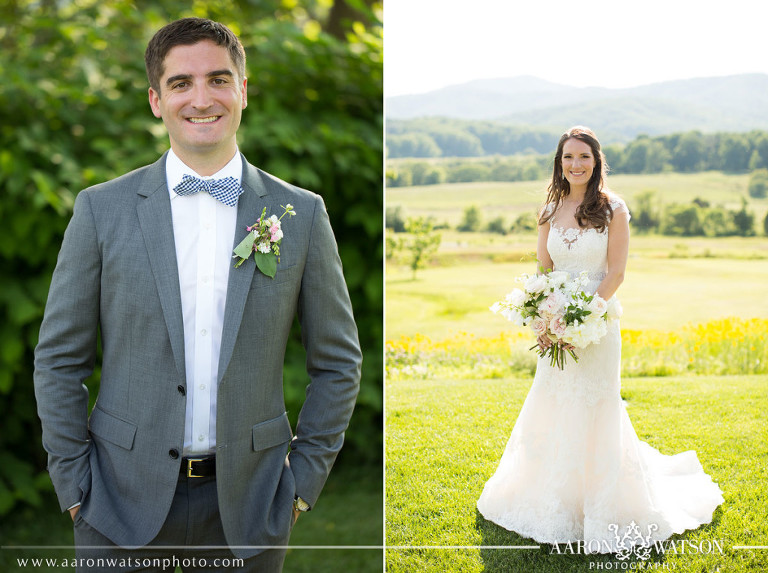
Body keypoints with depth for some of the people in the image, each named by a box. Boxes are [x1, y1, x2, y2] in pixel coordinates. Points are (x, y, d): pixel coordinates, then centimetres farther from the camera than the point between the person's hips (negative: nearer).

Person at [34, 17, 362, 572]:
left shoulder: (301, 215, -1)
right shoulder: (102, 209, -2)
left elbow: (338, 363, 5)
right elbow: (59, 360, 2)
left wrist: (303, 481, 1)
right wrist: (74, 485, -1)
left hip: (248, 506, 1)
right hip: (123, 503, 0)